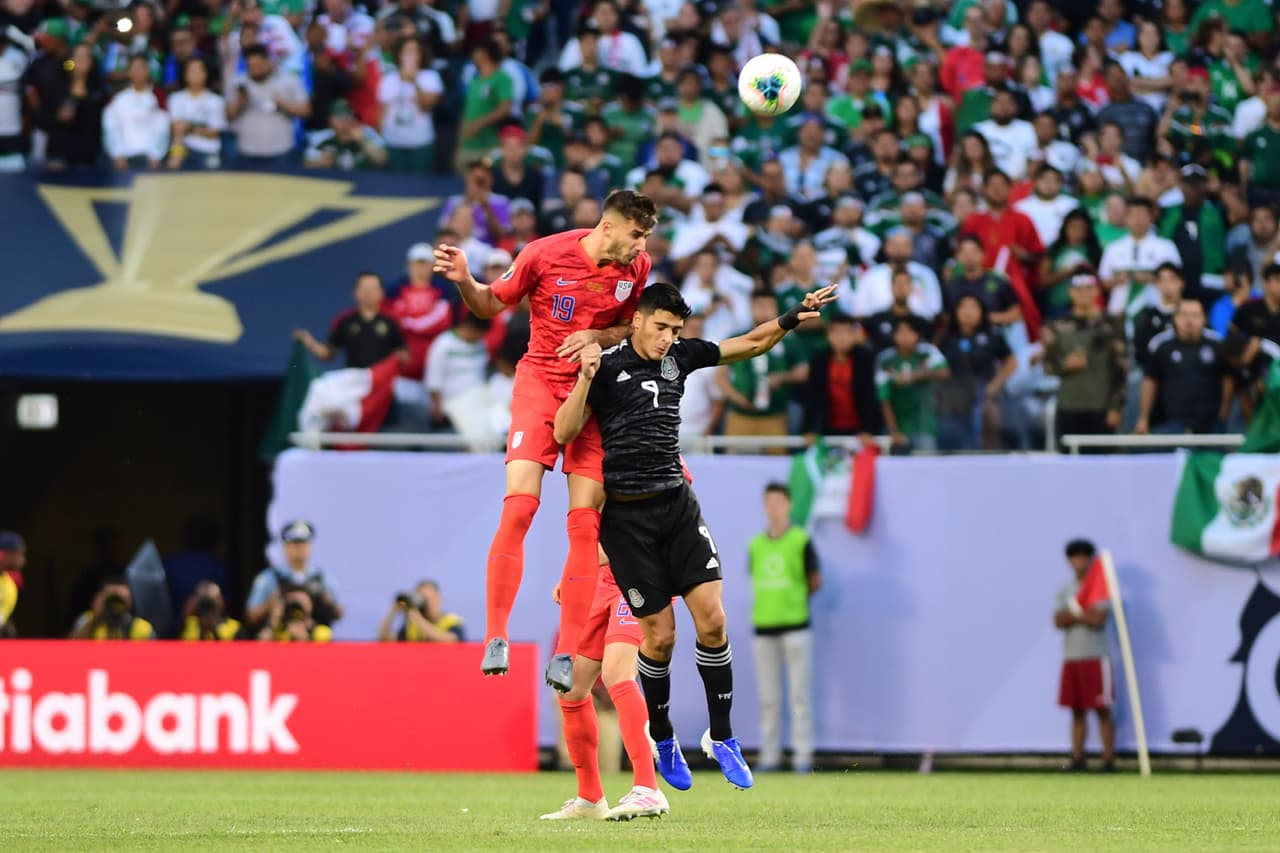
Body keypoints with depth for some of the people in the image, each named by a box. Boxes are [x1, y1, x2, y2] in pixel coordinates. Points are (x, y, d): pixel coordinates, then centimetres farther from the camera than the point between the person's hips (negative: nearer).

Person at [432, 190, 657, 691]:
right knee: (519, 507, -18)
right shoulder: (545, 254, -11)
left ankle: (565, 655, 0)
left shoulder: (636, 268, -2)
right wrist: (464, 280, -19)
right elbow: (492, 305, 2)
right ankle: (496, 637, -11)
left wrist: (599, 336, -10)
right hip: (539, 384, -3)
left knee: (585, 522, -5)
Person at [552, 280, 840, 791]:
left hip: (677, 503, 4)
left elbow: (750, 344, 15)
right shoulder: (607, 366, -7)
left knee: (712, 618, -8)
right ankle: (661, 739, 20)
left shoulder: (680, 357, 7)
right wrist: (585, 380, -27)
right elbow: (564, 434, -14)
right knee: (660, 634, -3)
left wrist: (793, 318, 0)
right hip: (627, 515, -4)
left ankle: (720, 737, 4)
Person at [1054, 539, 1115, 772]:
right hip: (1071, 657, 5)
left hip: (1096, 658, -5)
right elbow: (1059, 621, 2)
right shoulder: (1065, 590, 13)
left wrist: (1073, 614, -3)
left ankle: (1109, 759, -7)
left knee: (1102, 710, -6)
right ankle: (1077, 759, 6)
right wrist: (1084, 615, -12)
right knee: (1077, 711, 5)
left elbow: (1099, 620, -13)